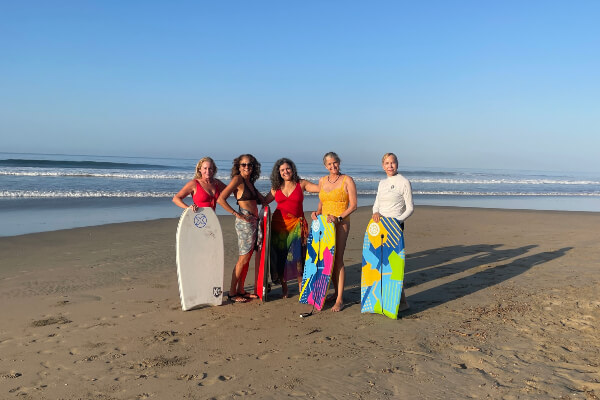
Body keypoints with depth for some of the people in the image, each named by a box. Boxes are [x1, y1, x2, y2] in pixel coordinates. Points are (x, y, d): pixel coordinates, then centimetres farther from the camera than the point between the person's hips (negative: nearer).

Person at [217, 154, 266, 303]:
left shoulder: (250, 181, 15)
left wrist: (264, 202, 3)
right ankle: (232, 292, 8)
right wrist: (238, 215, -15)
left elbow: (262, 199, 26)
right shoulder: (237, 179, -9)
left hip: (254, 221, 8)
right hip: (245, 222, -8)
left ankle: (241, 290, 21)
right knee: (243, 258, -3)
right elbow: (221, 199, -17)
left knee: (247, 258, 12)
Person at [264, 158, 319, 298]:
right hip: (279, 224, 2)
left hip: (296, 224, -2)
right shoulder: (276, 187, 9)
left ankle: (300, 284, 12)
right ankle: (284, 286, 16)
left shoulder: (301, 184, 3)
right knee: (280, 256, 2)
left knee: (297, 255, -6)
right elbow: (264, 201, 15)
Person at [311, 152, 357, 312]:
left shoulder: (347, 180, -3)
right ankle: (336, 292, 21)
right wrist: (317, 213, 1)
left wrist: (338, 218, -17)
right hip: (325, 223, 5)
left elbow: (353, 205, -7)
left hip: (341, 223, -5)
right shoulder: (322, 181, 12)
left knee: (338, 259, -9)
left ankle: (340, 299, -4)